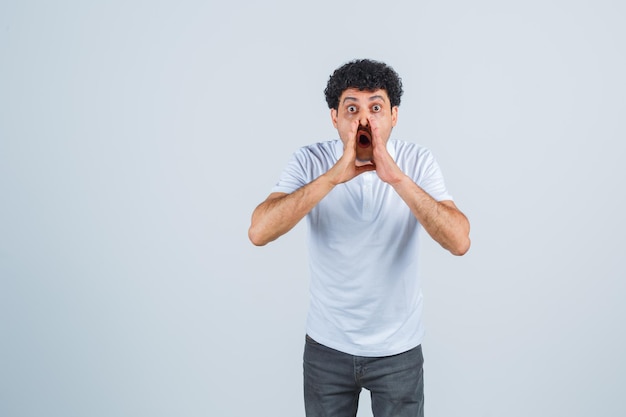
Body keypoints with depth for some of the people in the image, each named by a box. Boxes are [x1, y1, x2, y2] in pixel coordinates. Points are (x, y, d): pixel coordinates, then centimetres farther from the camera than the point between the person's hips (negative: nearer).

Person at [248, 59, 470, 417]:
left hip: (398, 349, 0)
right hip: (327, 346, 1)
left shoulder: (418, 162, -12)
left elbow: (459, 242, -24)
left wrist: (397, 177, -33)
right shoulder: (310, 161, -12)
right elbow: (259, 233, -26)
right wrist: (333, 176, -33)